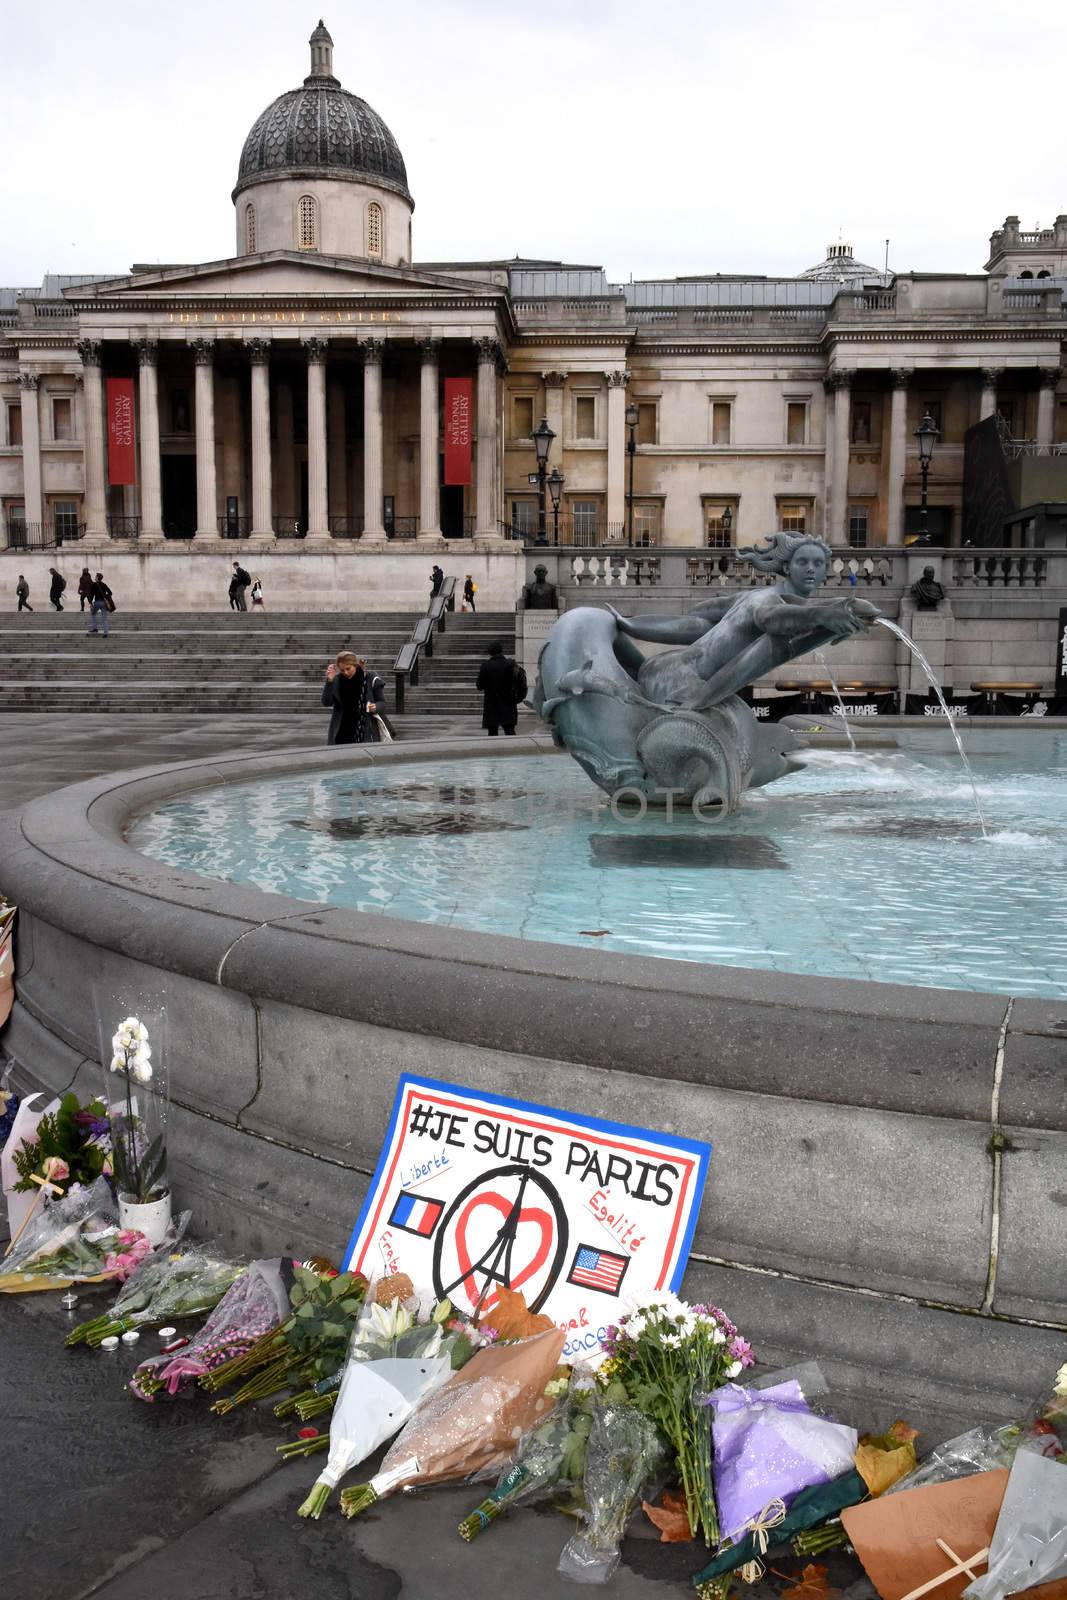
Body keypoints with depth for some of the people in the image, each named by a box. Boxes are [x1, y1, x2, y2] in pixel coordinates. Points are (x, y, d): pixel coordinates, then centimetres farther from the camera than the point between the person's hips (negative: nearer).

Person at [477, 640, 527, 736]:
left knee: (492, 732, 4)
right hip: (508, 704, 2)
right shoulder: (511, 665, -3)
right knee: (510, 731, 6)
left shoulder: (485, 666, -10)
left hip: (492, 706, -2)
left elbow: (479, 686, -4)